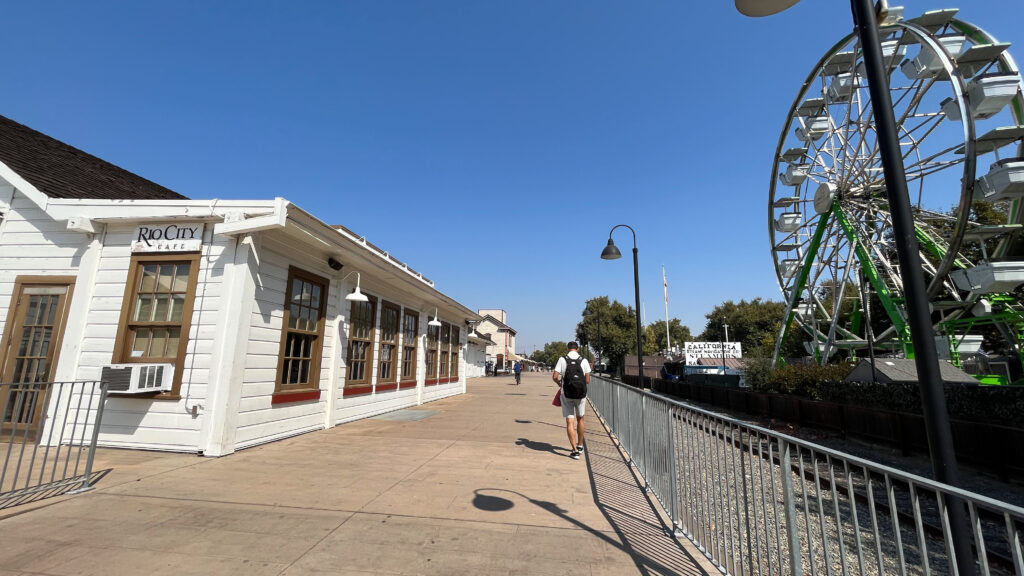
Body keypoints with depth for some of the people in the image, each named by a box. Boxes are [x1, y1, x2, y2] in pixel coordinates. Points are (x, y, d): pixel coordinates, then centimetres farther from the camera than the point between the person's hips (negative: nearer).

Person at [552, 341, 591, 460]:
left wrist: (560, 383, 11)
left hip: (567, 394, -2)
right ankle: (580, 446, 33)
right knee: (580, 419, 21)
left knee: (570, 422, 2)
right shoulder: (584, 360, -1)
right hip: (581, 394, 2)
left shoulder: (562, 359, -4)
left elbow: (555, 376, -9)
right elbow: (587, 380, -1)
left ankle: (574, 450, -4)